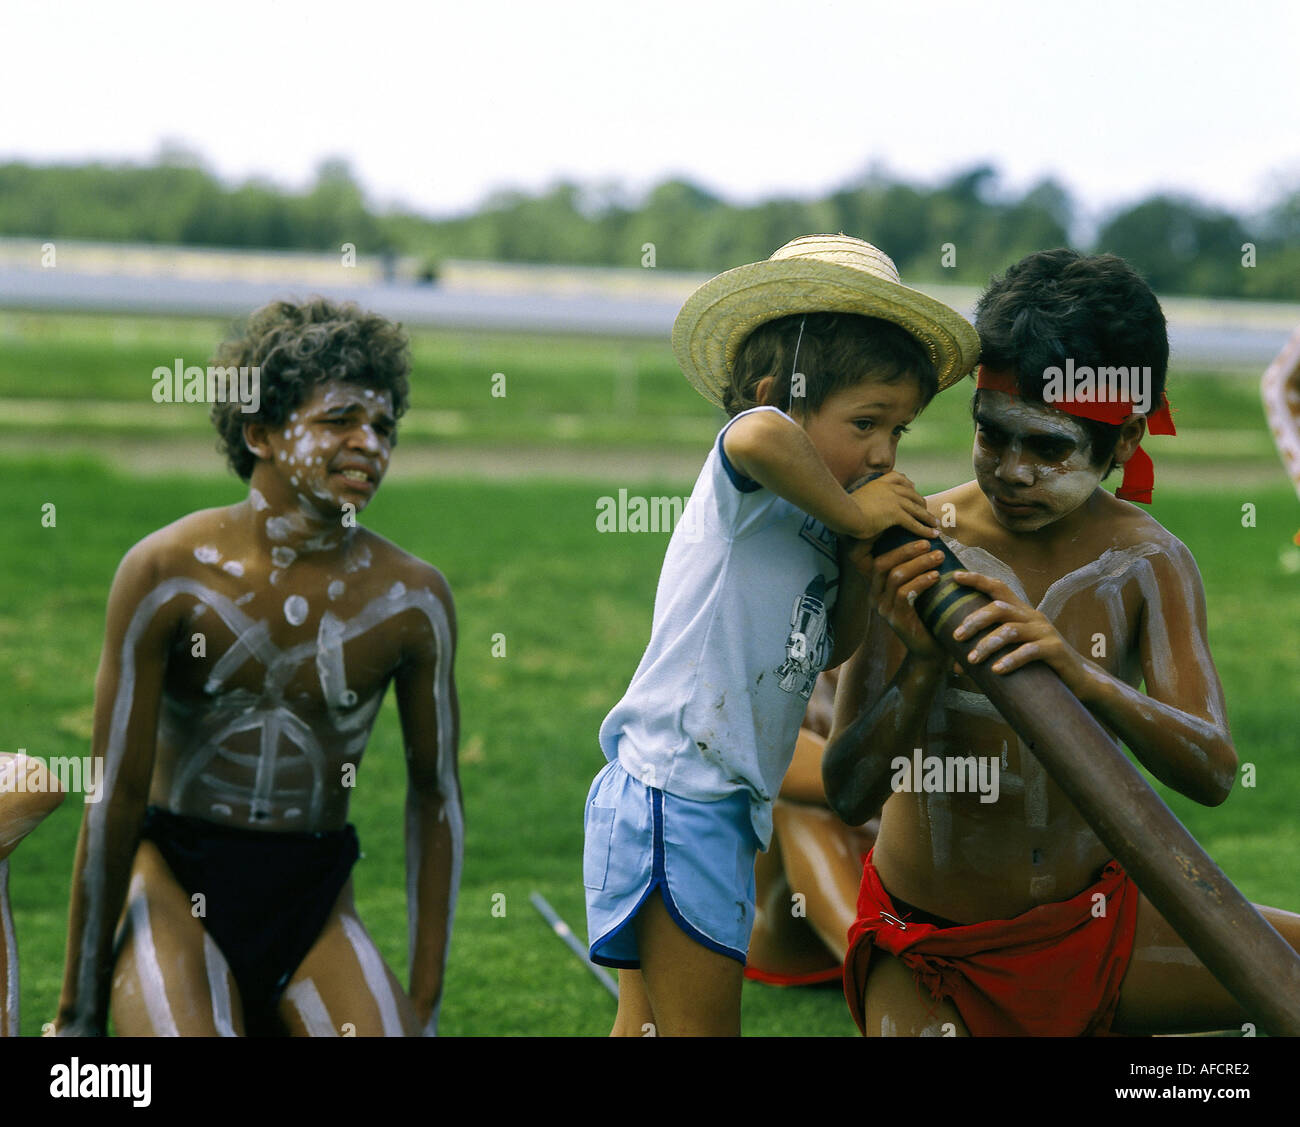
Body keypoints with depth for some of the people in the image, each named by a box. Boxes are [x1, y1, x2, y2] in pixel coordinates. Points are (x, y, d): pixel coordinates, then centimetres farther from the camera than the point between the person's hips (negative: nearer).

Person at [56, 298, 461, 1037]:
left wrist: (426, 1003, 4)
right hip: (177, 883, -2)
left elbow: (435, 795, 4)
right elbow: (117, 793, -8)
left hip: (314, 896, 3)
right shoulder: (168, 575, -10)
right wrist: (82, 1009, -5)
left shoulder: (412, 599, -5)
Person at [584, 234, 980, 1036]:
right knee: (700, 1025, -4)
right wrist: (850, 515, -24)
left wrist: (864, 559, 1)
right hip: (677, 795, -10)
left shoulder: (803, 515, 13)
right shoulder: (752, 482, -13)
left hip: (717, 802, 10)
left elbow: (831, 649, 19)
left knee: (651, 1023, 17)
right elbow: (758, 436, -39)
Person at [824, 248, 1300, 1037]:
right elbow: (849, 794, -16)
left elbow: (1213, 774, -20)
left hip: (1096, 920, 2)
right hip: (934, 953, -2)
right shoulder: (911, 551, -14)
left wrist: (1080, 674, -37)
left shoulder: (1148, 564, -9)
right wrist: (924, 668, -35)